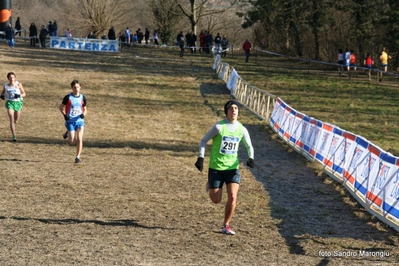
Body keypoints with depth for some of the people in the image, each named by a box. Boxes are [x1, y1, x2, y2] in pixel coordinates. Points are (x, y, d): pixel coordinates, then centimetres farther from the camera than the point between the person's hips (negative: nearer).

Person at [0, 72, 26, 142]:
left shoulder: (18, 84, -5)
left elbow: (24, 93, 0)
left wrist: (19, 95, -21)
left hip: (17, 102, 1)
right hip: (9, 102, -1)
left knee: (16, 121, 12)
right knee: (11, 119, -17)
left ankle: (12, 126, 50)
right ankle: (14, 136, -20)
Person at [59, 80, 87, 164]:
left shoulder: (82, 98, 3)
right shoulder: (68, 97, -5)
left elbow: (85, 109, 14)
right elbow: (61, 107, 4)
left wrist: (83, 114, -8)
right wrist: (64, 115, -13)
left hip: (80, 120, 2)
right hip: (70, 121, -2)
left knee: (79, 139, -11)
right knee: (72, 142, -4)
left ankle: (78, 157, 1)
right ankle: (68, 133, 30)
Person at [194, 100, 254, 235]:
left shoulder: (242, 129, 0)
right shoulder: (218, 127, -11)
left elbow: (249, 146, 15)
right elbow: (204, 140, -1)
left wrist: (251, 158, -4)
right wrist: (201, 158, -11)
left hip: (232, 168, 2)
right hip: (216, 168, -2)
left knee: (232, 197, -13)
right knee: (216, 200, 2)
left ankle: (226, 226, 5)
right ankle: (210, 185, 38)